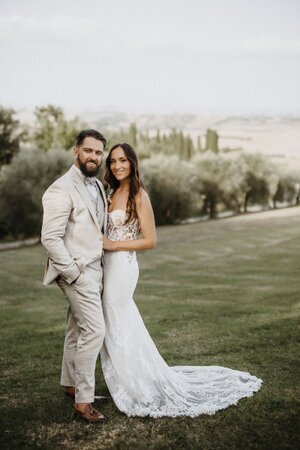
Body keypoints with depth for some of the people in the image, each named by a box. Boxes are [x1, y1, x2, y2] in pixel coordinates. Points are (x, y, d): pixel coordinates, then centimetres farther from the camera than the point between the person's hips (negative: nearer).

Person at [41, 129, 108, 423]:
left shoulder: (97, 185, 11)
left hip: (94, 268, 8)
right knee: (94, 330, -11)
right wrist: (73, 273, -18)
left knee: (78, 330, 17)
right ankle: (83, 400, -3)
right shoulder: (61, 189, -16)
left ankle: (71, 385, 32)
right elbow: (50, 238, -19)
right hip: (76, 271, -8)